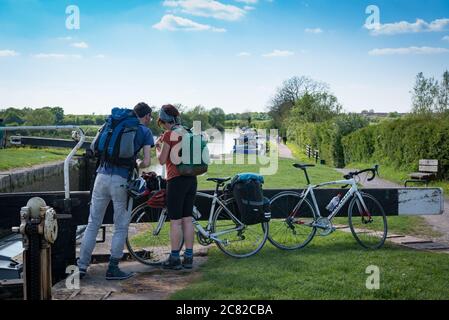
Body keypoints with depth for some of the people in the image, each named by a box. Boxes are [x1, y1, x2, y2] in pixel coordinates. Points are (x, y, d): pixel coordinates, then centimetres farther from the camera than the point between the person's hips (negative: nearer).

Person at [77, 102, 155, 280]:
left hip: (102, 176, 4)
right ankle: (113, 269, 9)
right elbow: (147, 162, -2)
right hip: (120, 180, -4)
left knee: (93, 224, 11)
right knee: (121, 227, 8)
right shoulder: (145, 132, 6)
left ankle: (82, 267, 13)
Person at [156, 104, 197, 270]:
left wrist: (158, 147, 10)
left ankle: (174, 258, 5)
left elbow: (162, 160, -9)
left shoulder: (169, 134, -10)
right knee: (187, 219, 10)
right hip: (191, 179, 7)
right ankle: (188, 257, 15)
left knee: (175, 221, -1)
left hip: (176, 180, -7)